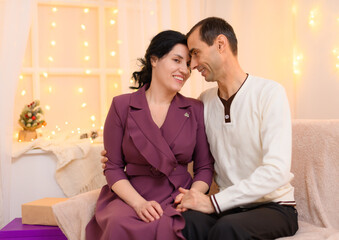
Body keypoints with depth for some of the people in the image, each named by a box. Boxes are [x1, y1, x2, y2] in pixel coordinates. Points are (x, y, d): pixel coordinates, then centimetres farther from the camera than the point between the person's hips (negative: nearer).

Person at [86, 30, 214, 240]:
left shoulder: (196, 110, 7)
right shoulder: (122, 106, 2)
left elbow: (205, 167, 9)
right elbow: (113, 168, 1)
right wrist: (140, 203, -15)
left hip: (176, 199, 1)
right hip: (131, 197, 0)